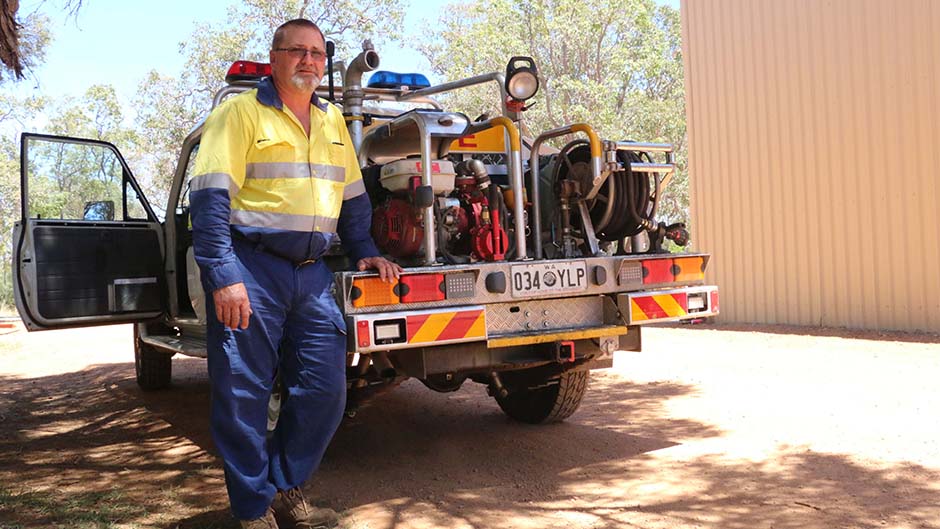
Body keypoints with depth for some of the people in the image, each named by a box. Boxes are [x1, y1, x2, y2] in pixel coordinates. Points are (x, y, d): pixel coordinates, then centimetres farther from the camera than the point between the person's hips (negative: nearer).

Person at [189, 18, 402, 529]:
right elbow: (211, 195, -11)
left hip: (311, 274, 6)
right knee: (244, 395, -1)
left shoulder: (333, 120, 18)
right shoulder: (242, 111, -2)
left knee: (324, 390, 4)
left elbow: (352, 196, 25)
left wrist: (364, 251, 15)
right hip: (250, 269, -6)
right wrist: (223, 277, -18)